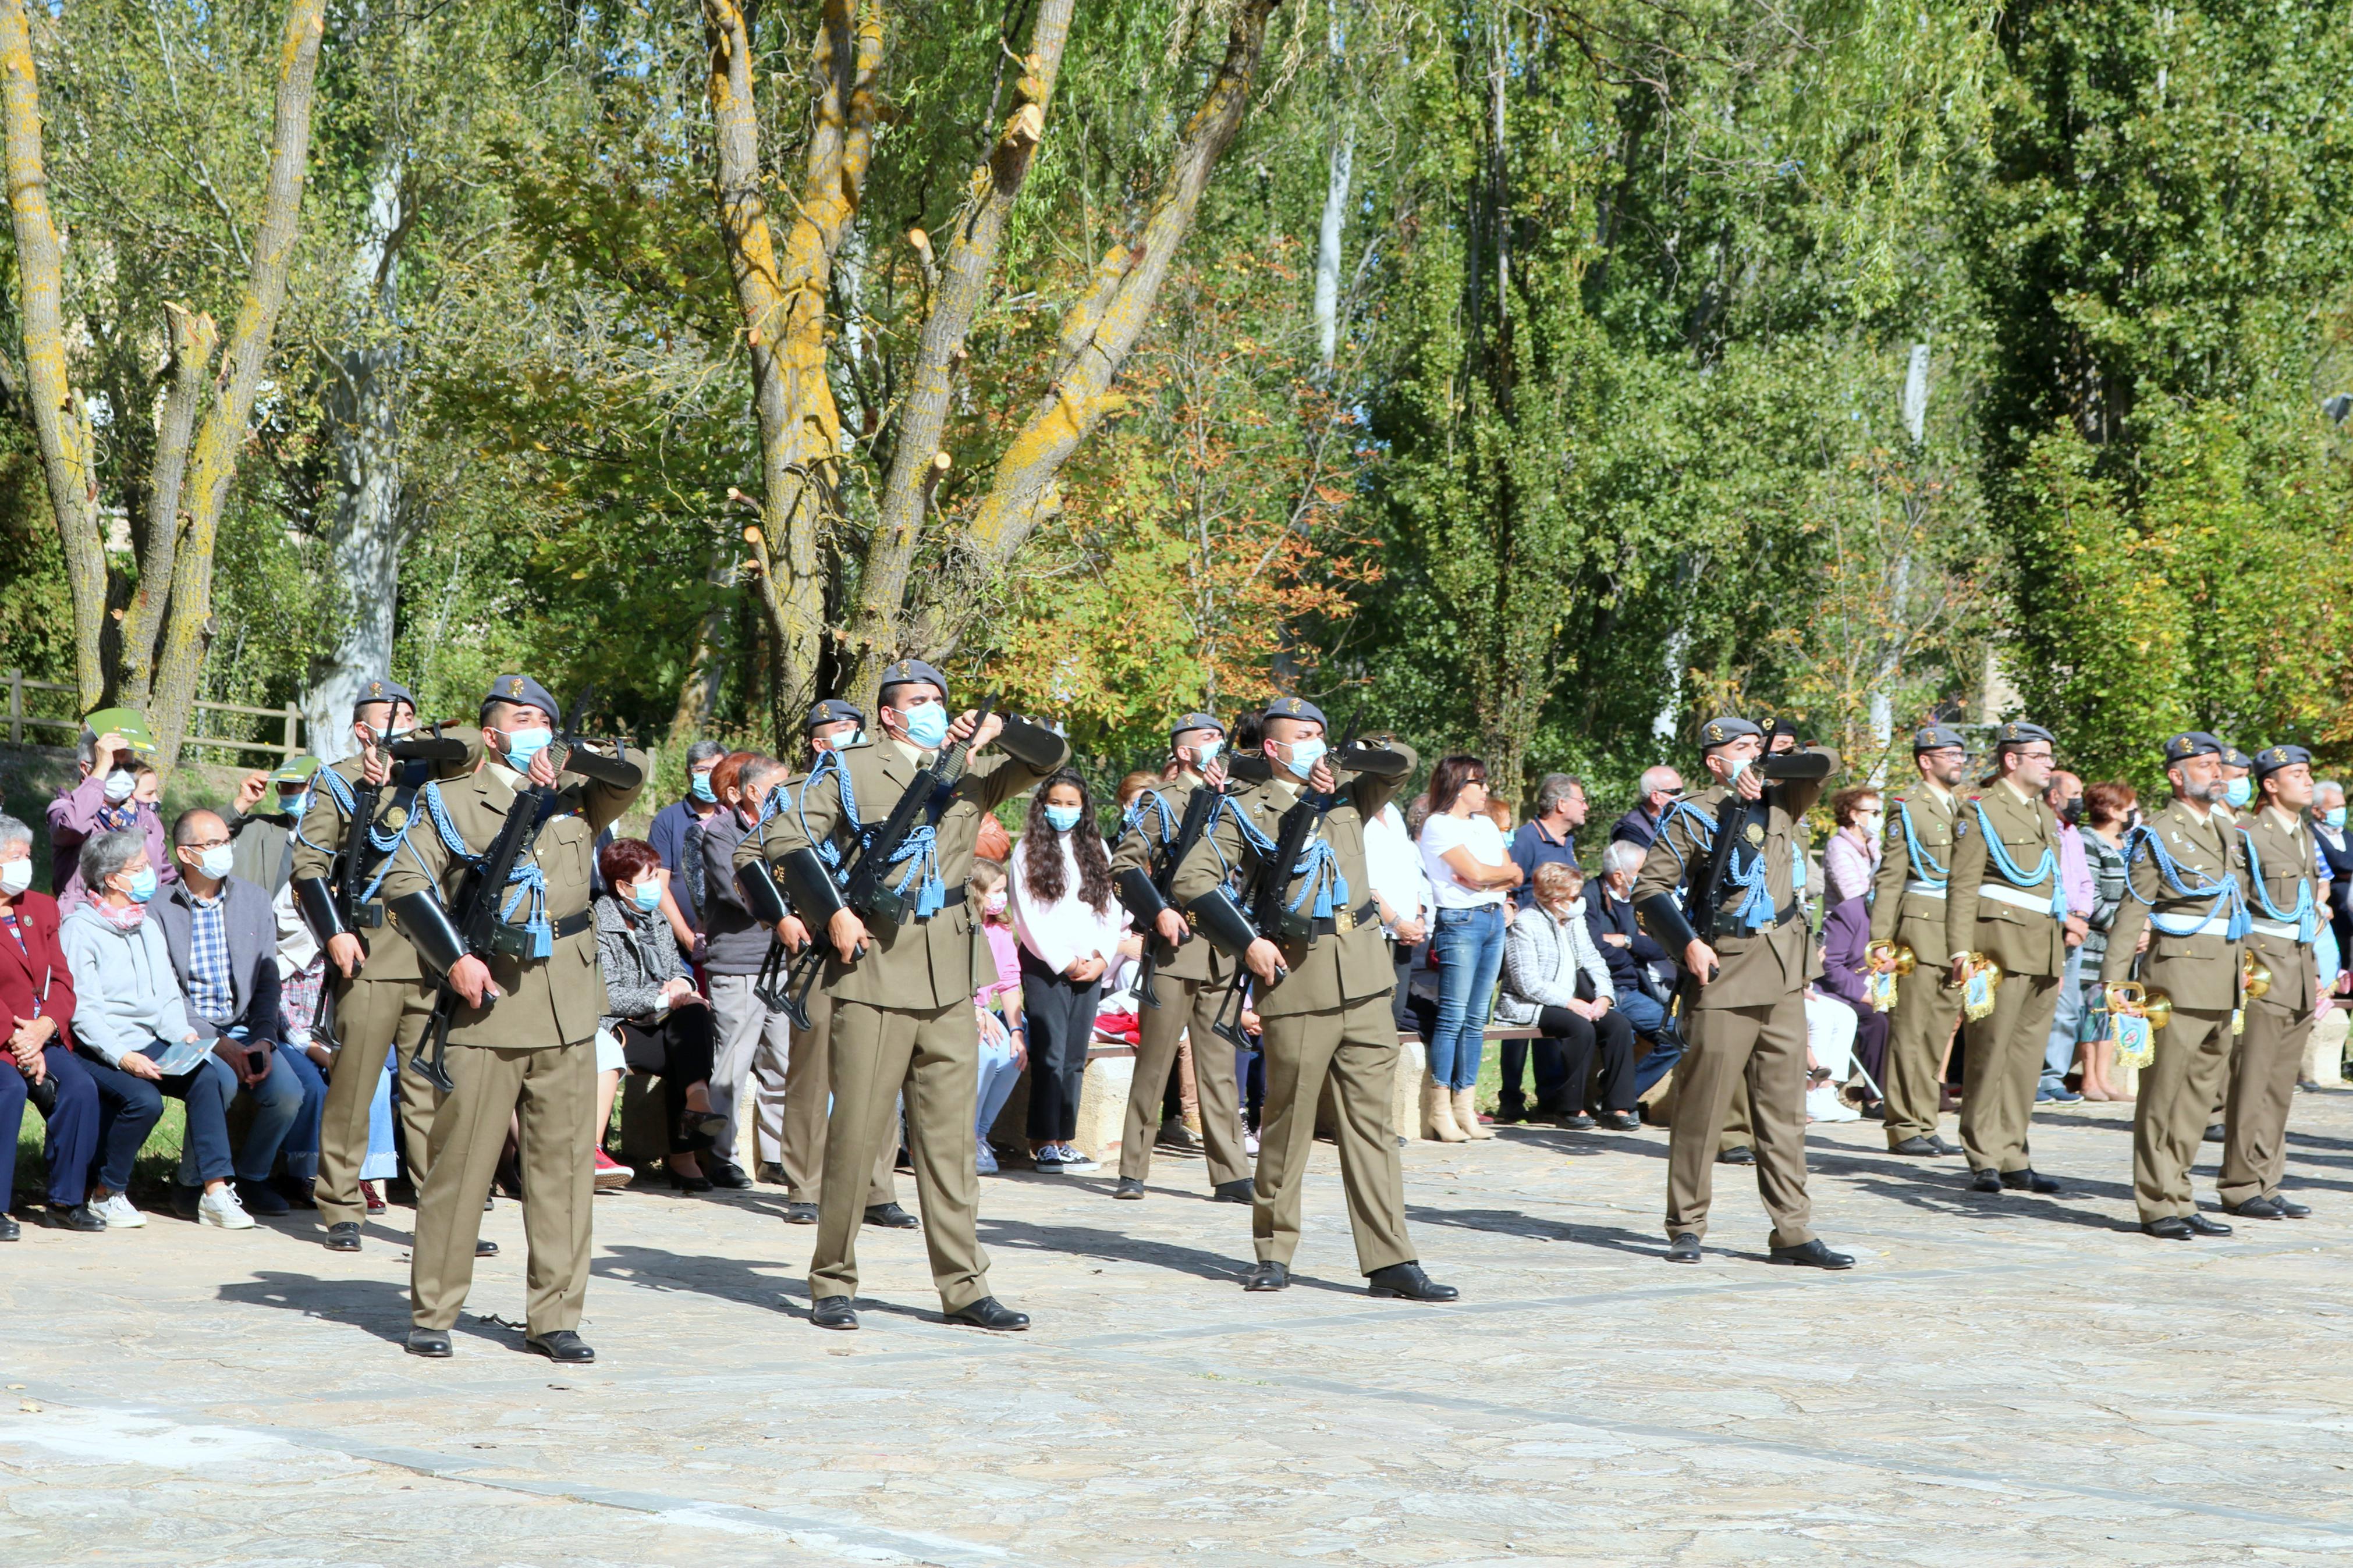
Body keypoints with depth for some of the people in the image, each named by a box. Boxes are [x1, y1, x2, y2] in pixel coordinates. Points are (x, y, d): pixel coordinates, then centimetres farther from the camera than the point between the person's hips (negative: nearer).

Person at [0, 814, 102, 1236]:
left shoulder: (42, 908, 17)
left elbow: (61, 981, 10)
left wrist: (42, 1031, -9)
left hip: (41, 1037, 5)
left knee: (80, 1088, -20)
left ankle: (66, 1201, -9)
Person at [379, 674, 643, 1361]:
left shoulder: (574, 801, 16)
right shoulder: (450, 802, 6)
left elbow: (629, 777, 0)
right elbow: (404, 881, -2)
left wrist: (566, 760, -14)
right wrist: (454, 959, -11)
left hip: (567, 1012, 3)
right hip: (488, 1006, -3)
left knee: (564, 1162, 3)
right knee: (461, 1162, -2)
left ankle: (554, 1317, 9)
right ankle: (431, 1314, 7)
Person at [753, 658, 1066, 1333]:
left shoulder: (969, 774, 17)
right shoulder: (851, 770, 4)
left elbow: (1052, 756, 15)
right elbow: (785, 836, -3)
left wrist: (998, 729, -3)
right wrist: (831, 913, -11)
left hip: (949, 978, 4)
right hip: (873, 969, -4)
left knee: (949, 1136, 6)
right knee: (856, 1131, -2)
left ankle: (963, 1286, 9)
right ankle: (832, 1284, 7)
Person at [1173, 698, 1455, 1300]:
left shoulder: (1348, 795, 18)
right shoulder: (1248, 812, 4)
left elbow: (1403, 761, 8)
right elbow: (1193, 879, -4)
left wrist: (1341, 759, -3)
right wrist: (1247, 943, -11)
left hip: (1363, 977, 4)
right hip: (1297, 979, -4)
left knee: (1371, 1120, 2)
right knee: (1288, 1119, 1)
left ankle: (1390, 1261, 0)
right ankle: (1273, 1253, 14)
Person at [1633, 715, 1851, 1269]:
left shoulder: (1781, 803, 14)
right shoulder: (1692, 818, -1)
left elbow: (1823, 761, 3)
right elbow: (1650, 888, -3)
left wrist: (1763, 768, -8)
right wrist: (1687, 943, -14)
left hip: (1785, 979, 5)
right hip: (1723, 977, -5)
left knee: (1783, 1110, 6)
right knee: (1704, 1106, -3)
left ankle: (1793, 1233, 9)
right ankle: (1686, 1228, 7)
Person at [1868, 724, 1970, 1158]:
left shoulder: (1965, 807, 18)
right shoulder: (1908, 807, -2)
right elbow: (1889, 877, -6)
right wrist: (1881, 938, -12)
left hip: (1957, 931, 7)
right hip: (1921, 928, -7)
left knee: (1940, 1029, 8)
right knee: (1912, 1029, -6)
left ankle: (1926, 1126, 13)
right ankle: (1905, 1128, -3)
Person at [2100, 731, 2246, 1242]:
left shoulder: (2228, 830, 17)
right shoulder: (2158, 834, -5)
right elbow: (2133, 909, -8)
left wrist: (2247, 970, 20)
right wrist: (2113, 979, -14)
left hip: (2223, 981, 7)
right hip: (2178, 974, -7)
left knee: (2202, 1088, 9)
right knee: (2164, 1090, -6)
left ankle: (2180, 1201, 14)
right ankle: (2158, 1205, -2)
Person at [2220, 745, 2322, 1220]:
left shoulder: (2305, 837, 18)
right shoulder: (2247, 836, -7)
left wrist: (2314, 973, 20)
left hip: (2300, 972, 8)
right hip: (2263, 972, -8)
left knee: (2281, 1087, 9)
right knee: (2251, 1084, -6)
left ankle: (2265, 1184, 13)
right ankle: (2242, 1187, -2)